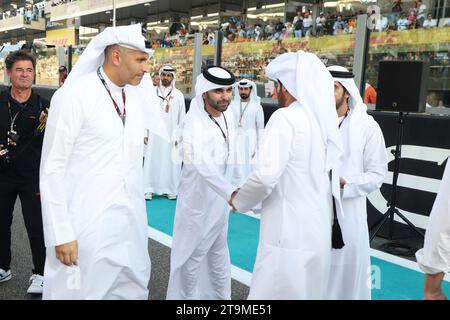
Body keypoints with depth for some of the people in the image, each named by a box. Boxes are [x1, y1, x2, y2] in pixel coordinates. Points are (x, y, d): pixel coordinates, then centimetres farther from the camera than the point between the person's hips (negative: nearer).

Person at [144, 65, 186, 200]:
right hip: (154, 133, 0)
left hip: (171, 135, 0)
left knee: (171, 162, -1)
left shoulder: (178, 95, 4)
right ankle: (149, 189, 5)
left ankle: (170, 189, 9)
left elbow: (182, 118, 6)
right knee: (151, 160, -1)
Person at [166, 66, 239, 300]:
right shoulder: (193, 124, -26)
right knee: (195, 253, 8)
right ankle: (189, 296, 27)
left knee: (219, 250, 21)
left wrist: (232, 188, 13)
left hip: (220, 198, 7)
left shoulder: (228, 116, -3)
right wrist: (231, 192, -55)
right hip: (199, 199, -7)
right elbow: (204, 166, -42)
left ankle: (221, 295, 38)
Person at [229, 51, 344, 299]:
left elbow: (266, 175, -23)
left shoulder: (286, 117, -13)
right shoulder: (325, 120, 11)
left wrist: (239, 200, -4)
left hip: (289, 236, -8)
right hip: (318, 233, 8)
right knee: (308, 293, 18)